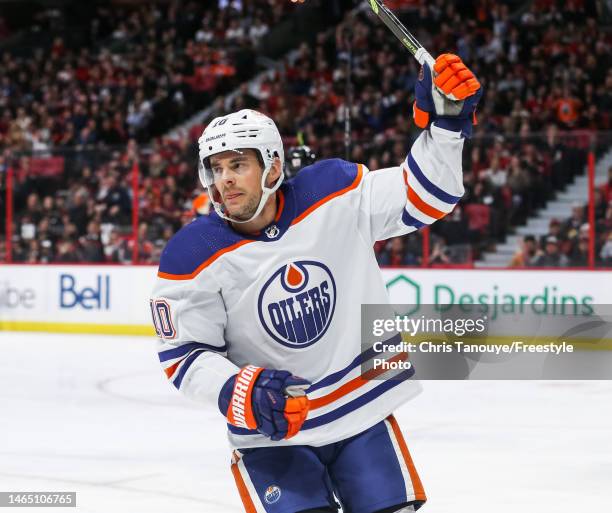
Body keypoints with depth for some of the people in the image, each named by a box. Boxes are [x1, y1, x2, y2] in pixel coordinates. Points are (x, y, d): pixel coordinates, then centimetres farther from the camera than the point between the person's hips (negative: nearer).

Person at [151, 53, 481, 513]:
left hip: (363, 410, 2)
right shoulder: (192, 257, -15)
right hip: (270, 432, -2)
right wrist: (238, 392, -28)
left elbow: (421, 198, -7)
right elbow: (184, 355, -11)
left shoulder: (334, 192, -11)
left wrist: (446, 123, -21)